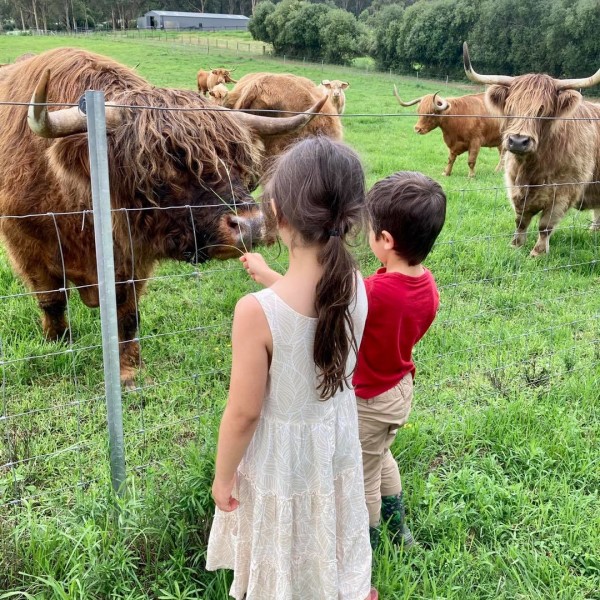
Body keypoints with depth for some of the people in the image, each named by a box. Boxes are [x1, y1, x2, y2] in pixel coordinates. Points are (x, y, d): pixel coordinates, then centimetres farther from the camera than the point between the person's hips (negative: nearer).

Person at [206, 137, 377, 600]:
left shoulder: (257, 311, -33)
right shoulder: (355, 285, -17)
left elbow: (244, 412, -22)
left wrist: (223, 477, -4)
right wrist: (268, 276, 23)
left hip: (281, 457, -4)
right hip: (337, 442, 4)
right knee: (332, 546, 32)